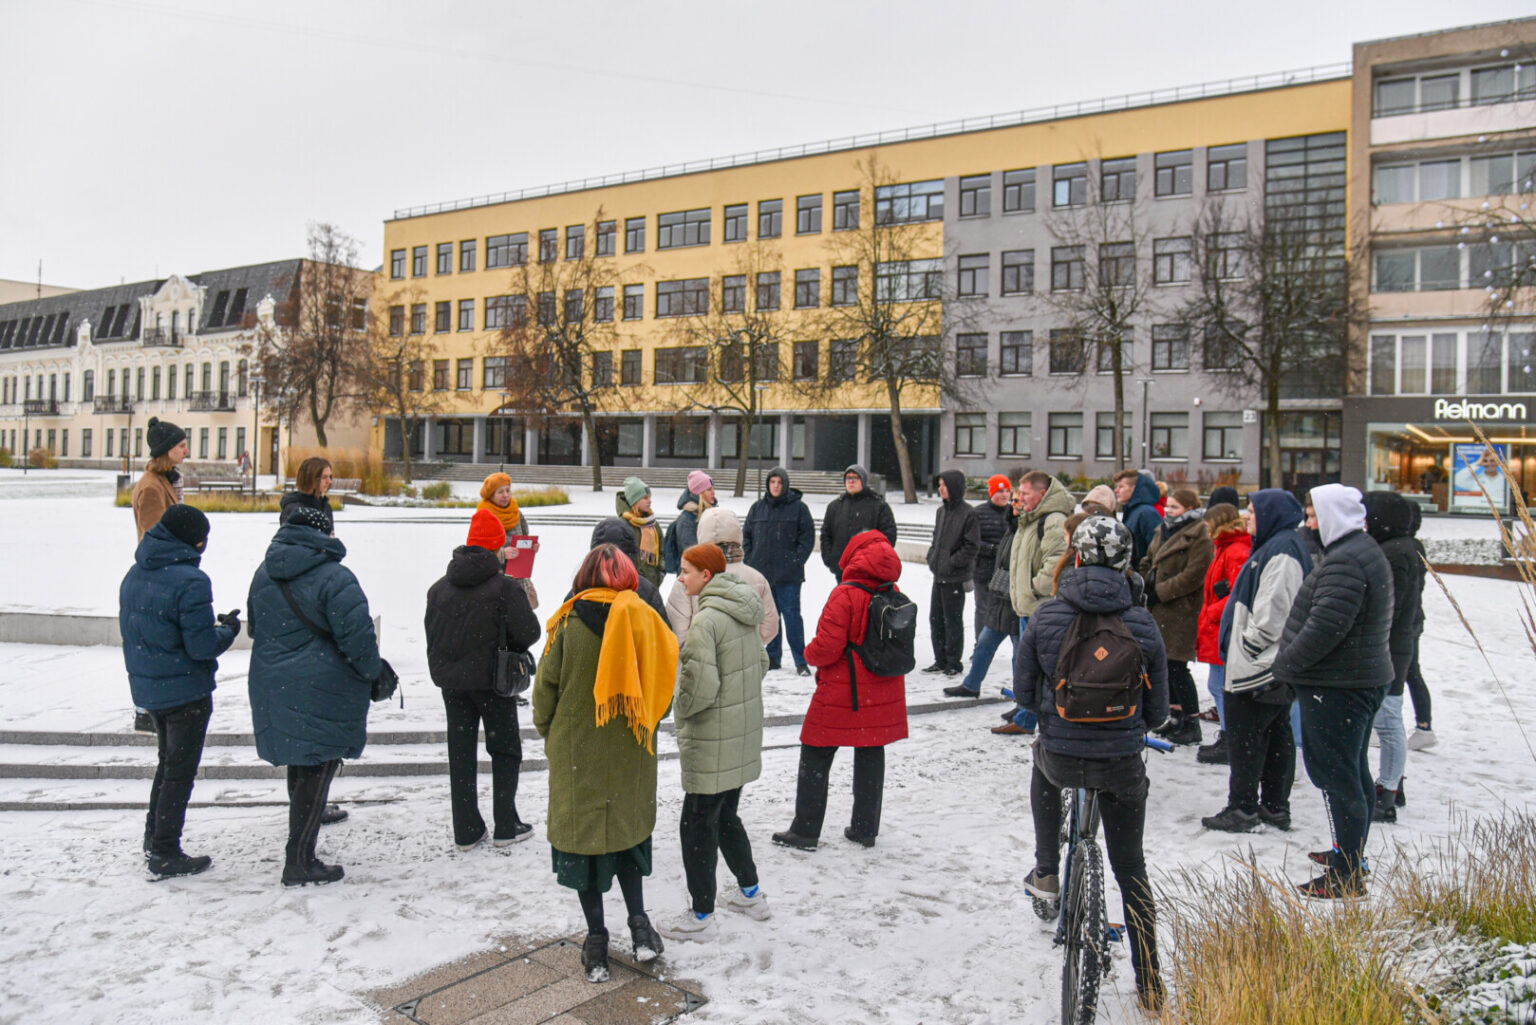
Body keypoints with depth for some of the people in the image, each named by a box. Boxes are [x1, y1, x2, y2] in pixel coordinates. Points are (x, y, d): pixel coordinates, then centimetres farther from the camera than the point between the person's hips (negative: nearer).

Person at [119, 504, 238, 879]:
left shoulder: (135, 575, 4)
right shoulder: (190, 581, -23)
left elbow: (133, 630, 13)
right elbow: (202, 646, -23)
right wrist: (228, 629, -4)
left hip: (146, 688, 8)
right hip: (186, 691, -8)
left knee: (168, 762, 24)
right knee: (180, 771, 5)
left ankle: (154, 839, 32)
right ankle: (165, 855, 13)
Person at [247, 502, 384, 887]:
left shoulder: (263, 574, 8)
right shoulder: (333, 577, -17)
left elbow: (255, 627, 19)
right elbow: (357, 636, -20)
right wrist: (372, 671, -4)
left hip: (273, 688, 8)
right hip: (323, 692, -7)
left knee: (300, 768, 21)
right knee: (316, 772, 2)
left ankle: (299, 851, 32)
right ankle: (299, 862, 8)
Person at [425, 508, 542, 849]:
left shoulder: (439, 587, 2)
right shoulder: (504, 587, -15)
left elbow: (431, 637, 8)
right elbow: (529, 633, -13)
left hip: (452, 681, 5)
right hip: (493, 680, -4)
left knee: (461, 754, 11)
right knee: (505, 750, 10)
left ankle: (466, 830, 16)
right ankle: (505, 825, 13)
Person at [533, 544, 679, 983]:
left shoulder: (568, 623, -12)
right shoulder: (645, 620, -8)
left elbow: (546, 688, -6)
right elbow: (664, 681, -3)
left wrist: (548, 732, 10)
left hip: (577, 753, -2)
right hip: (630, 753, 2)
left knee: (584, 836, 10)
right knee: (628, 830, 21)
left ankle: (596, 942, 17)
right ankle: (639, 923, 14)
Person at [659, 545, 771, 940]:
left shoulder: (707, 619, -21)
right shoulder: (744, 615, 6)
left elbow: (701, 685, -25)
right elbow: (761, 664, 16)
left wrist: (680, 711, -7)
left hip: (712, 742, -9)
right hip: (744, 734, 9)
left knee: (697, 825, 4)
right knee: (725, 816, 23)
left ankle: (701, 916, 14)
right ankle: (750, 893, 34)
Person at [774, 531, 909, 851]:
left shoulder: (846, 595, -18)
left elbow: (827, 648, -20)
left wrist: (809, 654, 1)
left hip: (843, 693, -6)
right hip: (883, 693, 6)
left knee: (816, 757, 5)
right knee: (871, 756, 16)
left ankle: (805, 830, 9)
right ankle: (866, 828, 24)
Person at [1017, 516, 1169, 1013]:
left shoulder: (1046, 615, -8)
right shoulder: (1142, 624, -7)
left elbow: (1024, 692, 1)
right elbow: (1157, 709, 3)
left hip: (1060, 757, 0)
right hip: (1123, 765, 1)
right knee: (1131, 869, 19)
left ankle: (1046, 872, 32)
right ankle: (1149, 984, 26)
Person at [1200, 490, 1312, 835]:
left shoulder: (1281, 552, -19)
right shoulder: (1279, 546, 15)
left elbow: (1272, 613, -24)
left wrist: (1247, 650, -17)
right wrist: (1239, 649, 17)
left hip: (1259, 667, -11)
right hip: (1275, 665, 11)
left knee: (1245, 735, -3)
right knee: (1277, 733, 15)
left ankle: (1242, 809, 4)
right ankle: (1275, 807, 23)